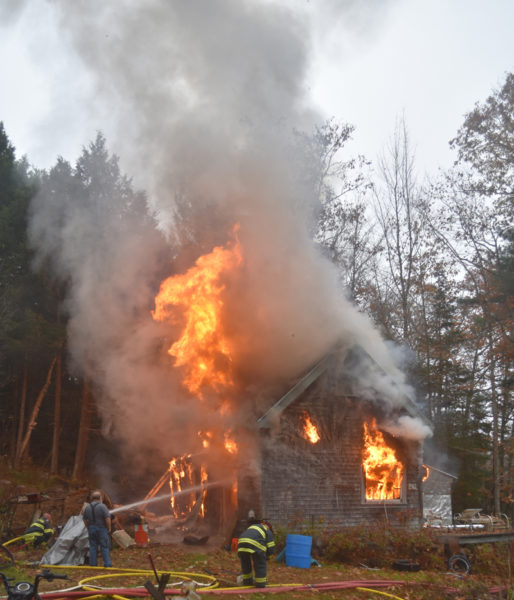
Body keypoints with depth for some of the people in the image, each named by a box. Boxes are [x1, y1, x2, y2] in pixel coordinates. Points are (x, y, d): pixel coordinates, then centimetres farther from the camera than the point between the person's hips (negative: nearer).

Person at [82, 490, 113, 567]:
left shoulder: (87, 507, 4)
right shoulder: (102, 506, -13)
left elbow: (85, 519, 9)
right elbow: (107, 518, -16)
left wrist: (88, 528, 17)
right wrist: (109, 529, -7)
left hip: (91, 529, 5)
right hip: (102, 529, -5)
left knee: (93, 546, 11)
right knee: (105, 546, 1)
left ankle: (93, 564, 12)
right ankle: (107, 564, 1)